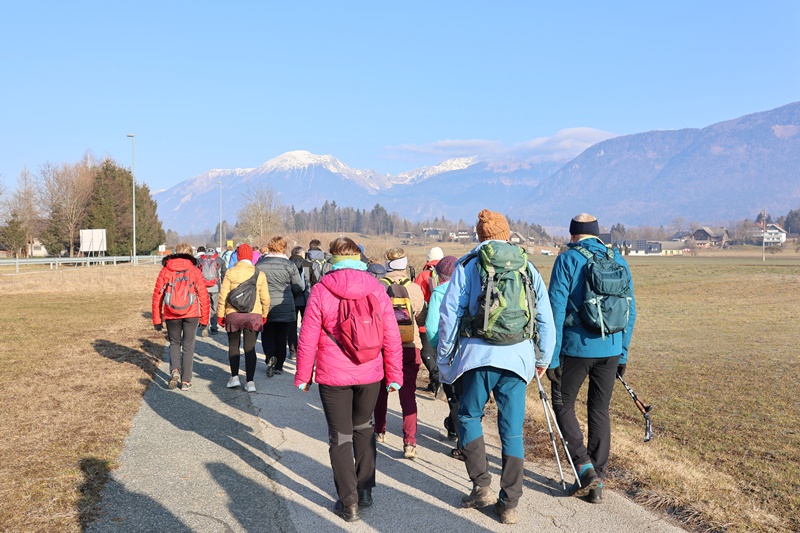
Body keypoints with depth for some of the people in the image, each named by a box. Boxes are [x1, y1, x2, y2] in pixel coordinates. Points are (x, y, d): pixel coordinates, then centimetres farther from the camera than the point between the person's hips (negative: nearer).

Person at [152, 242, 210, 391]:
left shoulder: (165, 271, 1)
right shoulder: (195, 272, 0)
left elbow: (157, 296, 1)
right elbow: (203, 296, -1)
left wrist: (157, 320, 8)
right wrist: (204, 319, 7)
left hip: (171, 316, 1)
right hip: (191, 315, -1)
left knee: (174, 343, 20)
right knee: (188, 346, 10)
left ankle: (175, 370, -3)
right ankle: (186, 381, 10)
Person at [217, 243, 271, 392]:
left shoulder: (230, 273, -3)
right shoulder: (260, 274, 2)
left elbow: (223, 295, -3)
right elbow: (265, 298, 5)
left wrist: (220, 314, 6)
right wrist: (264, 315, 18)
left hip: (233, 314, -1)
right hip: (254, 315, 1)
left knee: (233, 346, 16)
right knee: (250, 348, 4)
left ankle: (234, 377, 11)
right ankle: (250, 382, 2)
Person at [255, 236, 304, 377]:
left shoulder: (260, 264, -5)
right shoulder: (289, 264, -9)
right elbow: (299, 287, -3)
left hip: (265, 307, 1)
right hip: (285, 308, 0)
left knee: (267, 335, 13)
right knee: (281, 337, 12)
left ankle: (270, 357, -13)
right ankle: (279, 366, 17)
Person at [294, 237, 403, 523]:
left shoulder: (321, 290, -8)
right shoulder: (376, 288, -2)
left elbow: (307, 339, -6)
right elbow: (391, 336, -1)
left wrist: (303, 376, 5)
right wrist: (394, 375, 7)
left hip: (333, 376, -3)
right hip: (370, 374, 3)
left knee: (340, 436, 9)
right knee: (364, 427, 24)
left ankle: (349, 502, 11)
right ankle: (366, 490, 28)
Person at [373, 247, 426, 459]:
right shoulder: (414, 289, -7)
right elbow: (422, 319, -1)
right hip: (409, 347, -1)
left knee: (381, 391, 21)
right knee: (408, 394, 0)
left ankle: (380, 431, 37)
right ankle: (410, 443, -10)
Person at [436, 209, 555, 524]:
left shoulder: (467, 265, 4)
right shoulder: (527, 267, 12)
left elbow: (449, 315, 1)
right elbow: (545, 317, 13)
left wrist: (444, 359, 8)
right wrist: (543, 357, 24)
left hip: (478, 353, -2)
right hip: (517, 356, 2)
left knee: (469, 417, 16)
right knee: (512, 430, 7)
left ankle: (481, 487, 9)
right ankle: (509, 505, 11)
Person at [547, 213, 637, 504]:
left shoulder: (568, 259, -6)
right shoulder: (619, 261, 8)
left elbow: (556, 309, -11)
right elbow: (630, 311, 10)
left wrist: (552, 356, -7)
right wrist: (623, 353, 17)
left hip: (576, 349, -4)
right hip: (610, 350, 5)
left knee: (563, 404, 13)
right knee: (600, 412, 13)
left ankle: (585, 466, 0)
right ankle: (597, 483, 18)